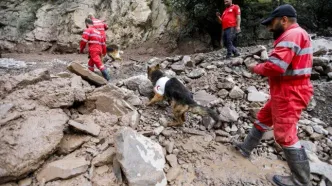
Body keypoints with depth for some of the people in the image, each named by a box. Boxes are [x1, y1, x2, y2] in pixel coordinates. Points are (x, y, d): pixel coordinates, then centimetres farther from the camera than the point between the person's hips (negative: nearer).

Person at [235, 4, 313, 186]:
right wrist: (262, 67, 1)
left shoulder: (292, 35, -19)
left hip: (289, 95, -11)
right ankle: (246, 147, 38)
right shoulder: (294, 35, 16)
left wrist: (255, 68, -10)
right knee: (262, 119, 21)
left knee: (285, 136, -3)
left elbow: (274, 67, -29)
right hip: (286, 92, 11)